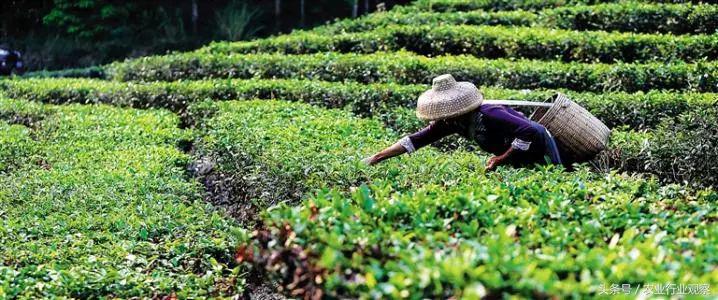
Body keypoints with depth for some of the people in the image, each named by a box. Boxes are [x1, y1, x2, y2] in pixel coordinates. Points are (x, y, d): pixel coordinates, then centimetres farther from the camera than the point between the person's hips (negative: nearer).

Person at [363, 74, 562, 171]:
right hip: (518, 157, 8)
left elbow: (529, 131, -41)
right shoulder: (452, 122, -13)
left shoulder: (489, 116, -36)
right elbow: (415, 140, -12)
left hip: (539, 148, -8)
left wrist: (502, 159, -35)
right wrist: (375, 158, -18)